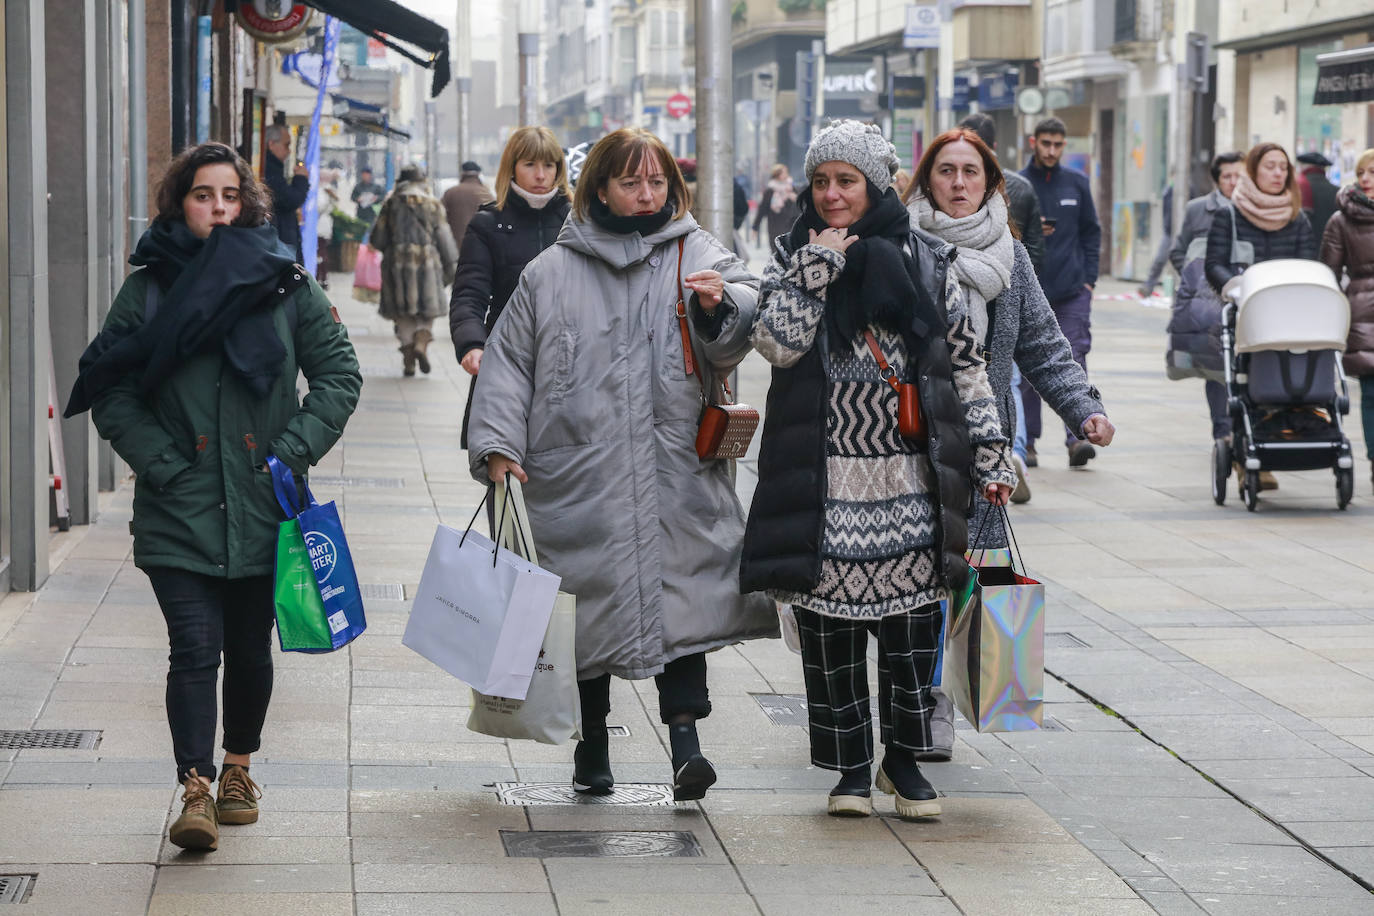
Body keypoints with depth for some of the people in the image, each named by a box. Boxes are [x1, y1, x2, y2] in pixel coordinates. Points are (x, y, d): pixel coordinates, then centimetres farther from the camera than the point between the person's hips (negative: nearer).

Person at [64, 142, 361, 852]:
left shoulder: (286, 283, 4)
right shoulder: (149, 288, 1)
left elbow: (338, 372, 7)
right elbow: (112, 394, 1)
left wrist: (295, 450, -5)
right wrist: (163, 464, -10)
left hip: (263, 505, 2)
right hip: (180, 509, -2)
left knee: (250, 650, 13)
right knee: (195, 648, -12)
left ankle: (238, 766, 34)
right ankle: (196, 792, -12)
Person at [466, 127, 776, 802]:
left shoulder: (696, 255, 7)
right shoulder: (552, 273, 10)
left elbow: (744, 322, -8)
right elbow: (508, 361, 13)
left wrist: (722, 304, -31)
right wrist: (498, 444, 3)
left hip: (677, 470, -1)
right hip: (580, 476, 1)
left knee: (681, 601, -12)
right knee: (592, 600, 7)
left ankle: (684, 737, -12)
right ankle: (592, 745, 21)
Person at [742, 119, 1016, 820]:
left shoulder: (926, 262, 5)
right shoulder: (793, 259, 5)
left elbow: (967, 365, 9)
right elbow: (777, 343, -12)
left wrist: (990, 455, 5)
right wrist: (818, 264, -14)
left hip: (908, 484, 0)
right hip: (823, 485, 0)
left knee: (912, 624, 1)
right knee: (830, 629, 1)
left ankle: (903, 760, 16)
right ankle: (850, 768, 13)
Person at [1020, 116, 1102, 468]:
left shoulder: (1077, 183, 10)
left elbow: (1091, 232, 14)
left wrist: (1088, 278, 4)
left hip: (1072, 291, 1)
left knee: (1073, 362, -9)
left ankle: (1077, 437, -14)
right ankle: (1027, 442, 9)